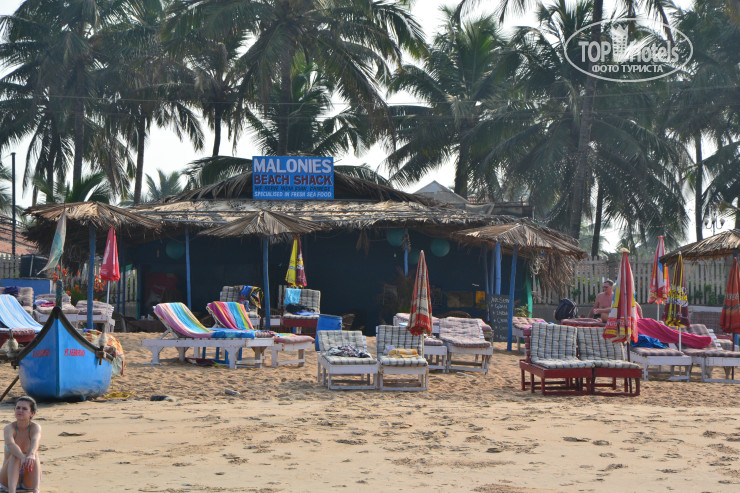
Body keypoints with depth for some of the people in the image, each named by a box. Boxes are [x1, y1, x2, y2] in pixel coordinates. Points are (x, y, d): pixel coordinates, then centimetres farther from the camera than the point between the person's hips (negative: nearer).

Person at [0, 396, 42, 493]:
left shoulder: (35, 427, -12)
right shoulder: (9, 428, -14)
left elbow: (35, 441, -36)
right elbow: (10, 444, -36)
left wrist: (31, 455, -59)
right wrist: (22, 457, -57)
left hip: (29, 479, 1)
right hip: (9, 478, -1)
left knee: (34, 455, -29)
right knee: (15, 456, -31)